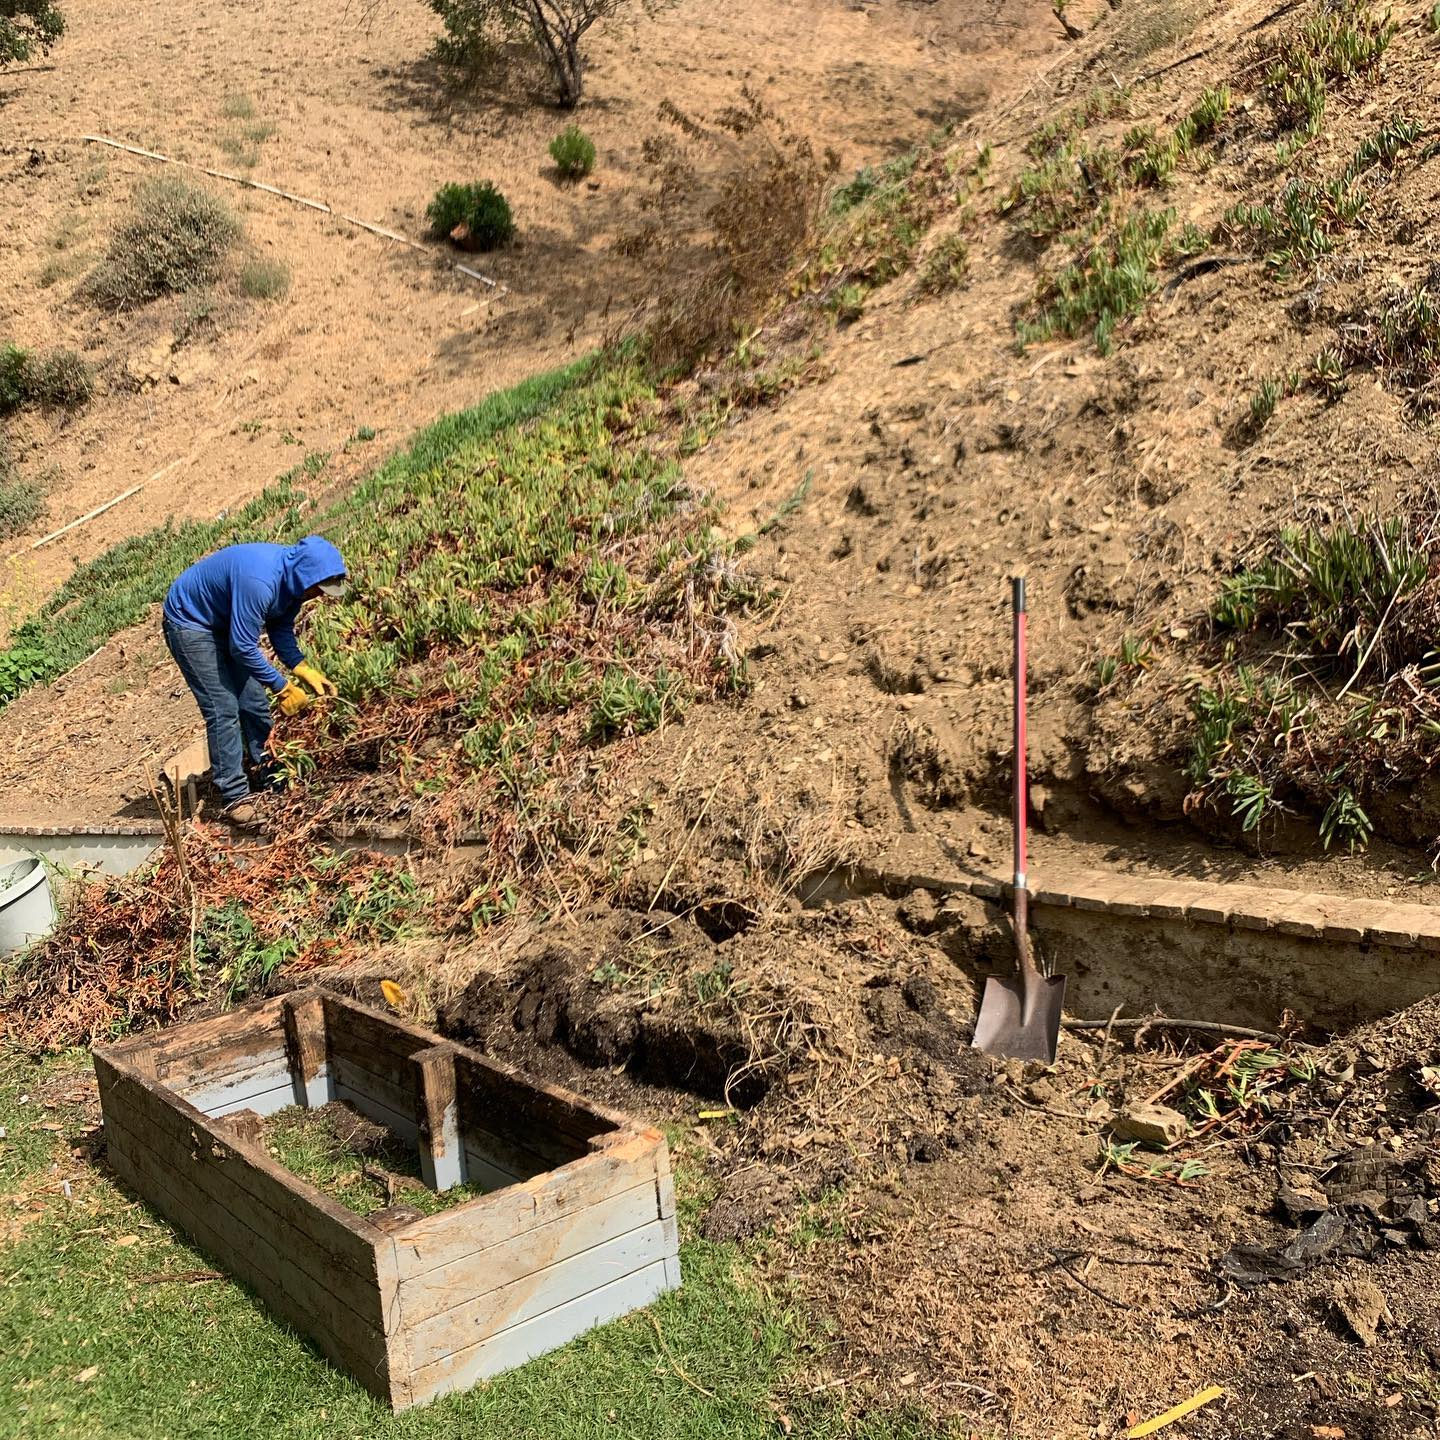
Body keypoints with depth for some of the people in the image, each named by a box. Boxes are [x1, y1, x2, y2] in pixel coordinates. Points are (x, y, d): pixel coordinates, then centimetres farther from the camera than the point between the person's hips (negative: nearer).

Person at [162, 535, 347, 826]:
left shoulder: (291, 577, -10)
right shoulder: (259, 582, -38)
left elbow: (281, 629, 1)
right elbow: (243, 647, -31)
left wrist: (304, 669, -12)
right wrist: (282, 687, -23)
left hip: (226, 623, 9)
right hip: (190, 624, -9)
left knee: (254, 701, 7)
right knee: (224, 709, -13)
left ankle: (267, 770, 24)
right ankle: (235, 797, -8)